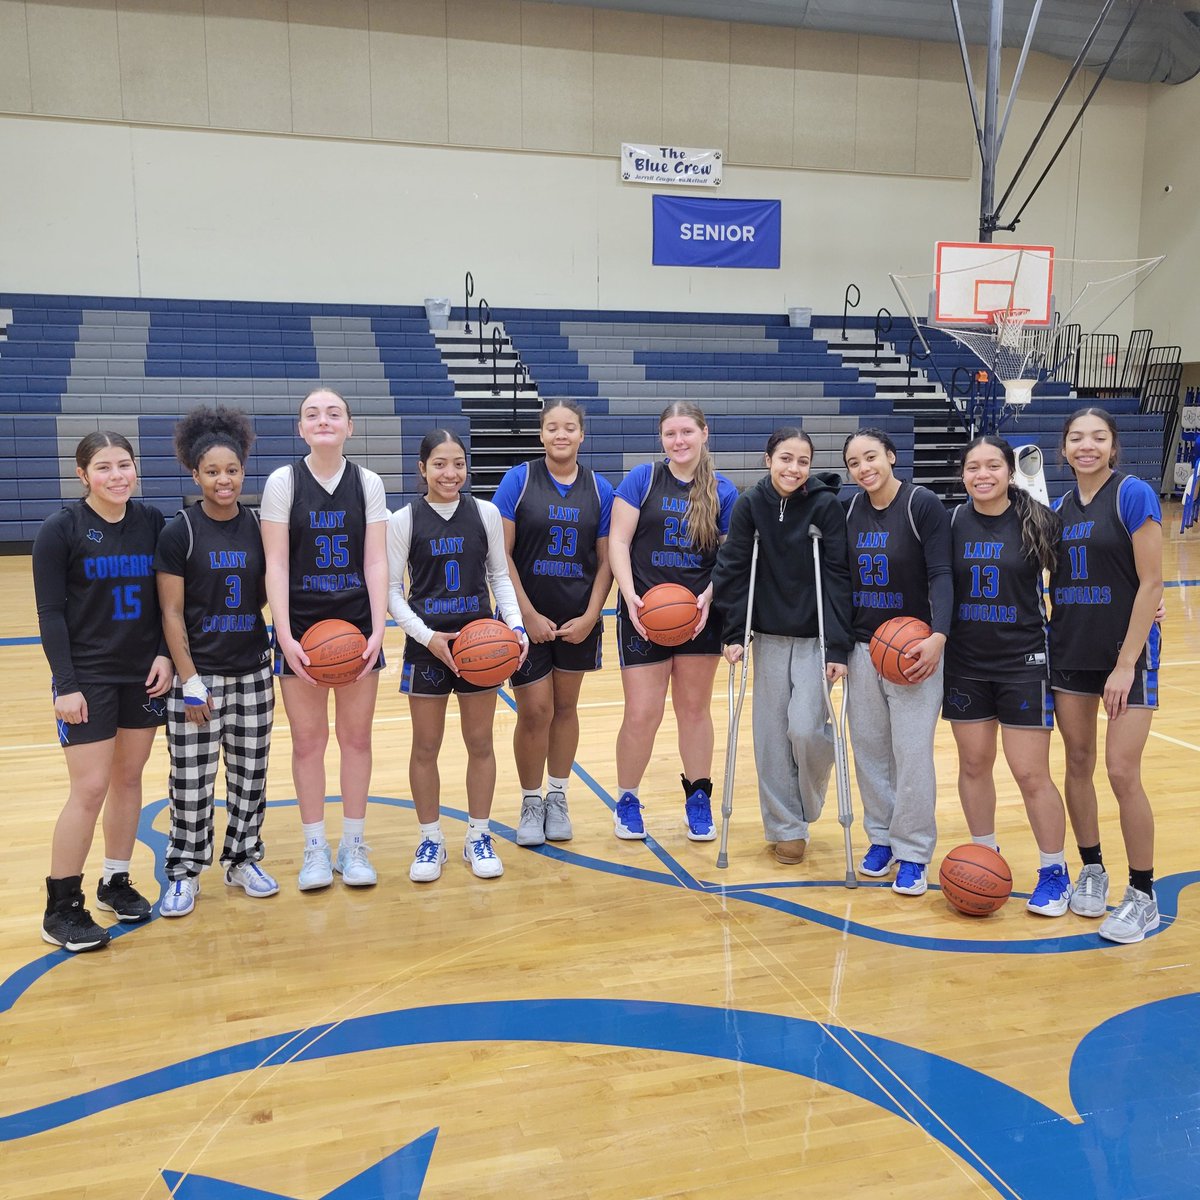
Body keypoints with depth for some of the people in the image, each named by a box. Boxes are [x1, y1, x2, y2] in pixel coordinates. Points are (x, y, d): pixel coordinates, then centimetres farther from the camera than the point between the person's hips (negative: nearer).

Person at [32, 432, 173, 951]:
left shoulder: (152, 522, 1)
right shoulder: (61, 528, -9)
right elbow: (51, 613, -9)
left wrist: (164, 655, -6)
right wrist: (66, 684, -13)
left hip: (143, 674, 4)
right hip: (88, 678, -4)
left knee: (129, 778, 11)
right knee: (90, 788, -5)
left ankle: (116, 882, 27)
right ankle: (61, 906, 9)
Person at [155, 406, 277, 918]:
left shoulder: (258, 526, 3)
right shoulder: (179, 532, -8)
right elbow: (171, 613, -9)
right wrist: (189, 682, -12)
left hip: (253, 671, 4)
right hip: (199, 674, -4)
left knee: (250, 774, 12)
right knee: (191, 780, 2)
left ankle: (242, 859, 29)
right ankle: (184, 872, 19)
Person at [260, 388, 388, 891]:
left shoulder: (368, 483, 1)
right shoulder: (283, 481, -3)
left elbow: (376, 562, -2)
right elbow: (276, 564, -7)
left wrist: (378, 629, -12)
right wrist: (286, 636, -16)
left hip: (358, 624, 1)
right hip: (301, 625, -1)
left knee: (357, 737, 7)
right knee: (308, 740, 5)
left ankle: (353, 845, 20)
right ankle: (315, 848, 19)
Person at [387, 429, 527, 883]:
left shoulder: (485, 513, 0)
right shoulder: (404, 521, -5)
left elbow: (500, 576, 7)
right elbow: (392, 590, -3)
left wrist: (515, 625, -8)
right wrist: (426, 636, -15)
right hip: (427, 643, -1)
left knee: (480, 742, 9)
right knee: (426, 746, 7)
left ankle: (478, 837, 24)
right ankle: (431, 839, 23)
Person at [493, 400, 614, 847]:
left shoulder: (599, 489, 2)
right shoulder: (518, 480, -6)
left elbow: (606, 561, 3)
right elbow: (501, 554, -8)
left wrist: (590, 617, -7)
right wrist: (528, 614, -12)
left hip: (578, 620, 3)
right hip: (528, 617, -2)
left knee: (565, 706, 13)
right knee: (535, 711, -1)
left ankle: (557, 799, 28)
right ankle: (531, 804, 19)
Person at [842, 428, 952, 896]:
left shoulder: (923, 505, -11)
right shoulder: (851, 511, 5)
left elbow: (941, 575, -15)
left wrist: (937, 636, -28)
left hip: (913, 649, -5)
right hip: (862, 647, 5)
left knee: (912, 752, -4)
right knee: (869, 747, 10)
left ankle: (913, 853, 9)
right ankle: (881, 837, 25)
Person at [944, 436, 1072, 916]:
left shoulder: (1037, 521, -9)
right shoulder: (953, 523, -1)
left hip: (1023, 663, -3)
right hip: (965, 664, 3)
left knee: (1031, 774, 0)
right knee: (974, 764, 12)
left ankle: (1054, 871, 18)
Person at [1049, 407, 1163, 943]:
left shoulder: (1133, 494, -10)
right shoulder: (1061, 507, 8)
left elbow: (1151, 583, -13)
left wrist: (1126, 663, -15)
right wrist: (1052, 636, 5)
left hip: (1125, 653, -5)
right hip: (1069, 652, 6)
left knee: (1122, 773, -6)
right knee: (1078, 763, 10)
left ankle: (1142, 897, 10)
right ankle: (1092, 870, 27)